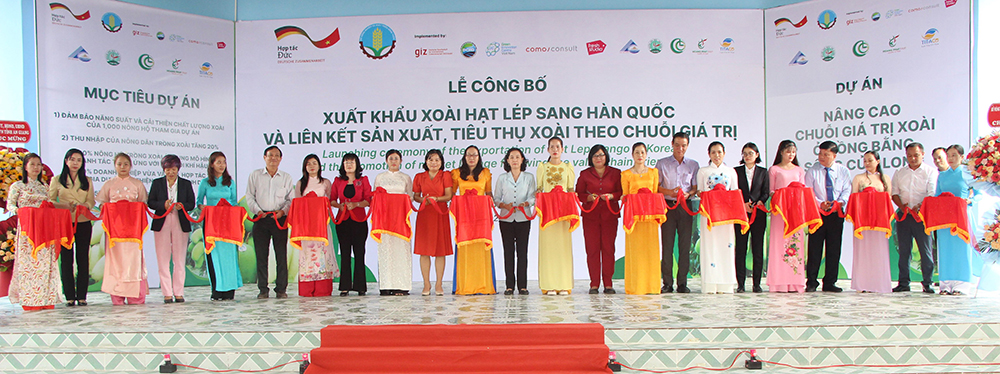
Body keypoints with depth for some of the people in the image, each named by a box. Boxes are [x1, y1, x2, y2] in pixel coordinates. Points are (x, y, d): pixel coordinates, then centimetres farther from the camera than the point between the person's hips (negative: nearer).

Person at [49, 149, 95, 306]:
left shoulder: (87, 181, 14)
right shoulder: (57, 181, 9)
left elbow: (91, 201, 9)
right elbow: (50, 201, 5)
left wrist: (84, 206, -13)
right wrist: (65, 206, -13)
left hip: (83, 223, 1)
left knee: (83, 258, -1)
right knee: (66, 259, -2)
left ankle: (82, 296, 3)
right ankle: (70, 296, 3)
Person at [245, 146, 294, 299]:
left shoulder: (286, 177, 11)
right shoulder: (255, 175, 10)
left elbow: (291, 199, 8)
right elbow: (249, 196, 8)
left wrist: (282, 211, -9)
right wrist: (258, 211, -7)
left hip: (280, 219, 0)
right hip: (261, 218, 0)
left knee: (281, 254, -2)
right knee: (261, 254, 0)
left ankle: (281, 289, 4)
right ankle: (263, 289, 7)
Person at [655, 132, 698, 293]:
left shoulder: (693, 165, 12)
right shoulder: (662, 164, 9)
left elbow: (696, 187, 9)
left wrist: (688, 194, -12)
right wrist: (670, 192, -12)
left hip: (685, 207, 1)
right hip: (668, 206, -1)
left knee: (685, 245, 0)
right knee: (667, 245, -4)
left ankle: (682, 283, 6)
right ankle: (667, 283, 1)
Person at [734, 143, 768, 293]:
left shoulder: (763, 172, 12)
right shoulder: (736, 171, 9)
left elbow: (766, 192, 6)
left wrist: (759, 203, -12)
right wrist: (742, 205, -11)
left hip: (759, 214, 1)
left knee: (758, 249, 1)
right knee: (740, 249, -2)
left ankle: (757, 283, 6)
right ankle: (740, 284, 2)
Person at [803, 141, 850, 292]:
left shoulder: (843, 171, 7)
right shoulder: (812, 171, 1)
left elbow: (847, 191, 2)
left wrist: (840, 202, -17)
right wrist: (819, 203, -18)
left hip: (836, 214, 2)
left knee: (834, 249, 5)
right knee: (815, 248, -2)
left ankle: (829, 283, 13)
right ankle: (811, 282, 4)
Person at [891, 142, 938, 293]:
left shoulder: (931, 171, 3)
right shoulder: (899, 173, 14)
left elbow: (932, 194, -7)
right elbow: (894, 193, 9)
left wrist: (919, 206, -22)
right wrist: (902, 206, -10)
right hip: (904, 215, 3)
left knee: (925, 250, -3)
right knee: (904, 250, 5)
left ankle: (927, 283, 4)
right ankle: (903, 283, 9)